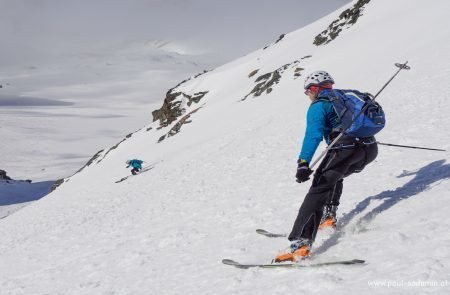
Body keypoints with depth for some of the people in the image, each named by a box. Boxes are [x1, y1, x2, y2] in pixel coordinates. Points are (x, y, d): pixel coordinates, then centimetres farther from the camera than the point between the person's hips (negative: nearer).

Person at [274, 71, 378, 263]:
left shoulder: (319, 106, 5)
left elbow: (313, 134, -14)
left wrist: (303, 162, -25)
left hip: (345, 149, -8)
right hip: (370, 149, 8)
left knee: (319, 188, -13)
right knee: (333, 176, 34)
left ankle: (301, 242, -25)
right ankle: (329, 216, 23)